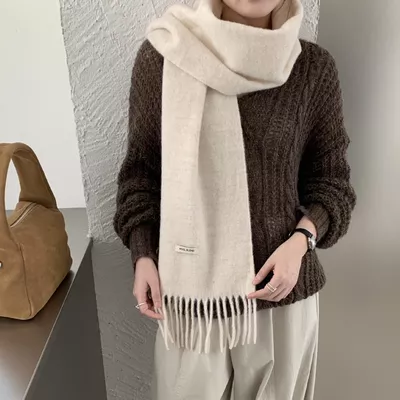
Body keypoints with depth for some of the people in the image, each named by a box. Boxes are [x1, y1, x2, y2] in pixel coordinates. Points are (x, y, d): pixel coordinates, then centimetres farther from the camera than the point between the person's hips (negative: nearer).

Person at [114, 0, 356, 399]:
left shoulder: (314, 68, -3)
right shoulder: (162, 56, -4)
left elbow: (328, 178, 4)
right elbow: (141, 168, 2)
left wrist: (301, 240, -13)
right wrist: (142, 255, -5)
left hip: (281, 285, 1)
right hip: (190, 288, 0)